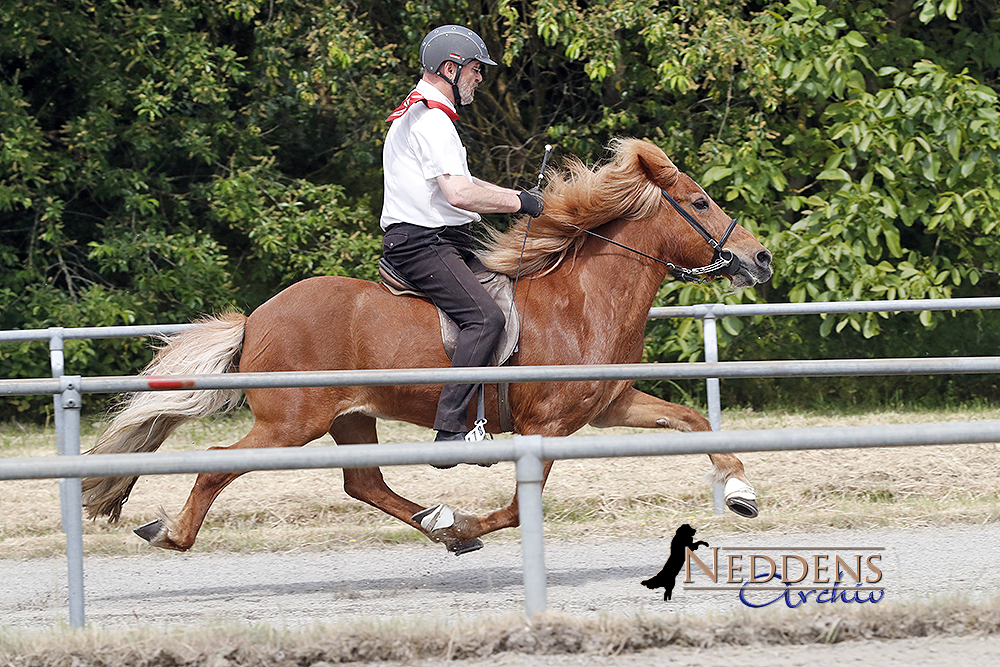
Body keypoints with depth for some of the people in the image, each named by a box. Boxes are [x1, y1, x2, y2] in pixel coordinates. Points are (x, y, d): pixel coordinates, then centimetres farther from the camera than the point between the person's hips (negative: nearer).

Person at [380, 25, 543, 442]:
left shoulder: (420, 115, 21)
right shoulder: (432, 121, -15)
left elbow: (456, 181, 29)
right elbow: (459, 194, -24)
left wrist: (512, 195, 17)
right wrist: (517, 202, -13)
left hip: (445, 243, 11)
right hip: (422, 244, -11)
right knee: (486, 317, -24)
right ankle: (450, 430, -31)